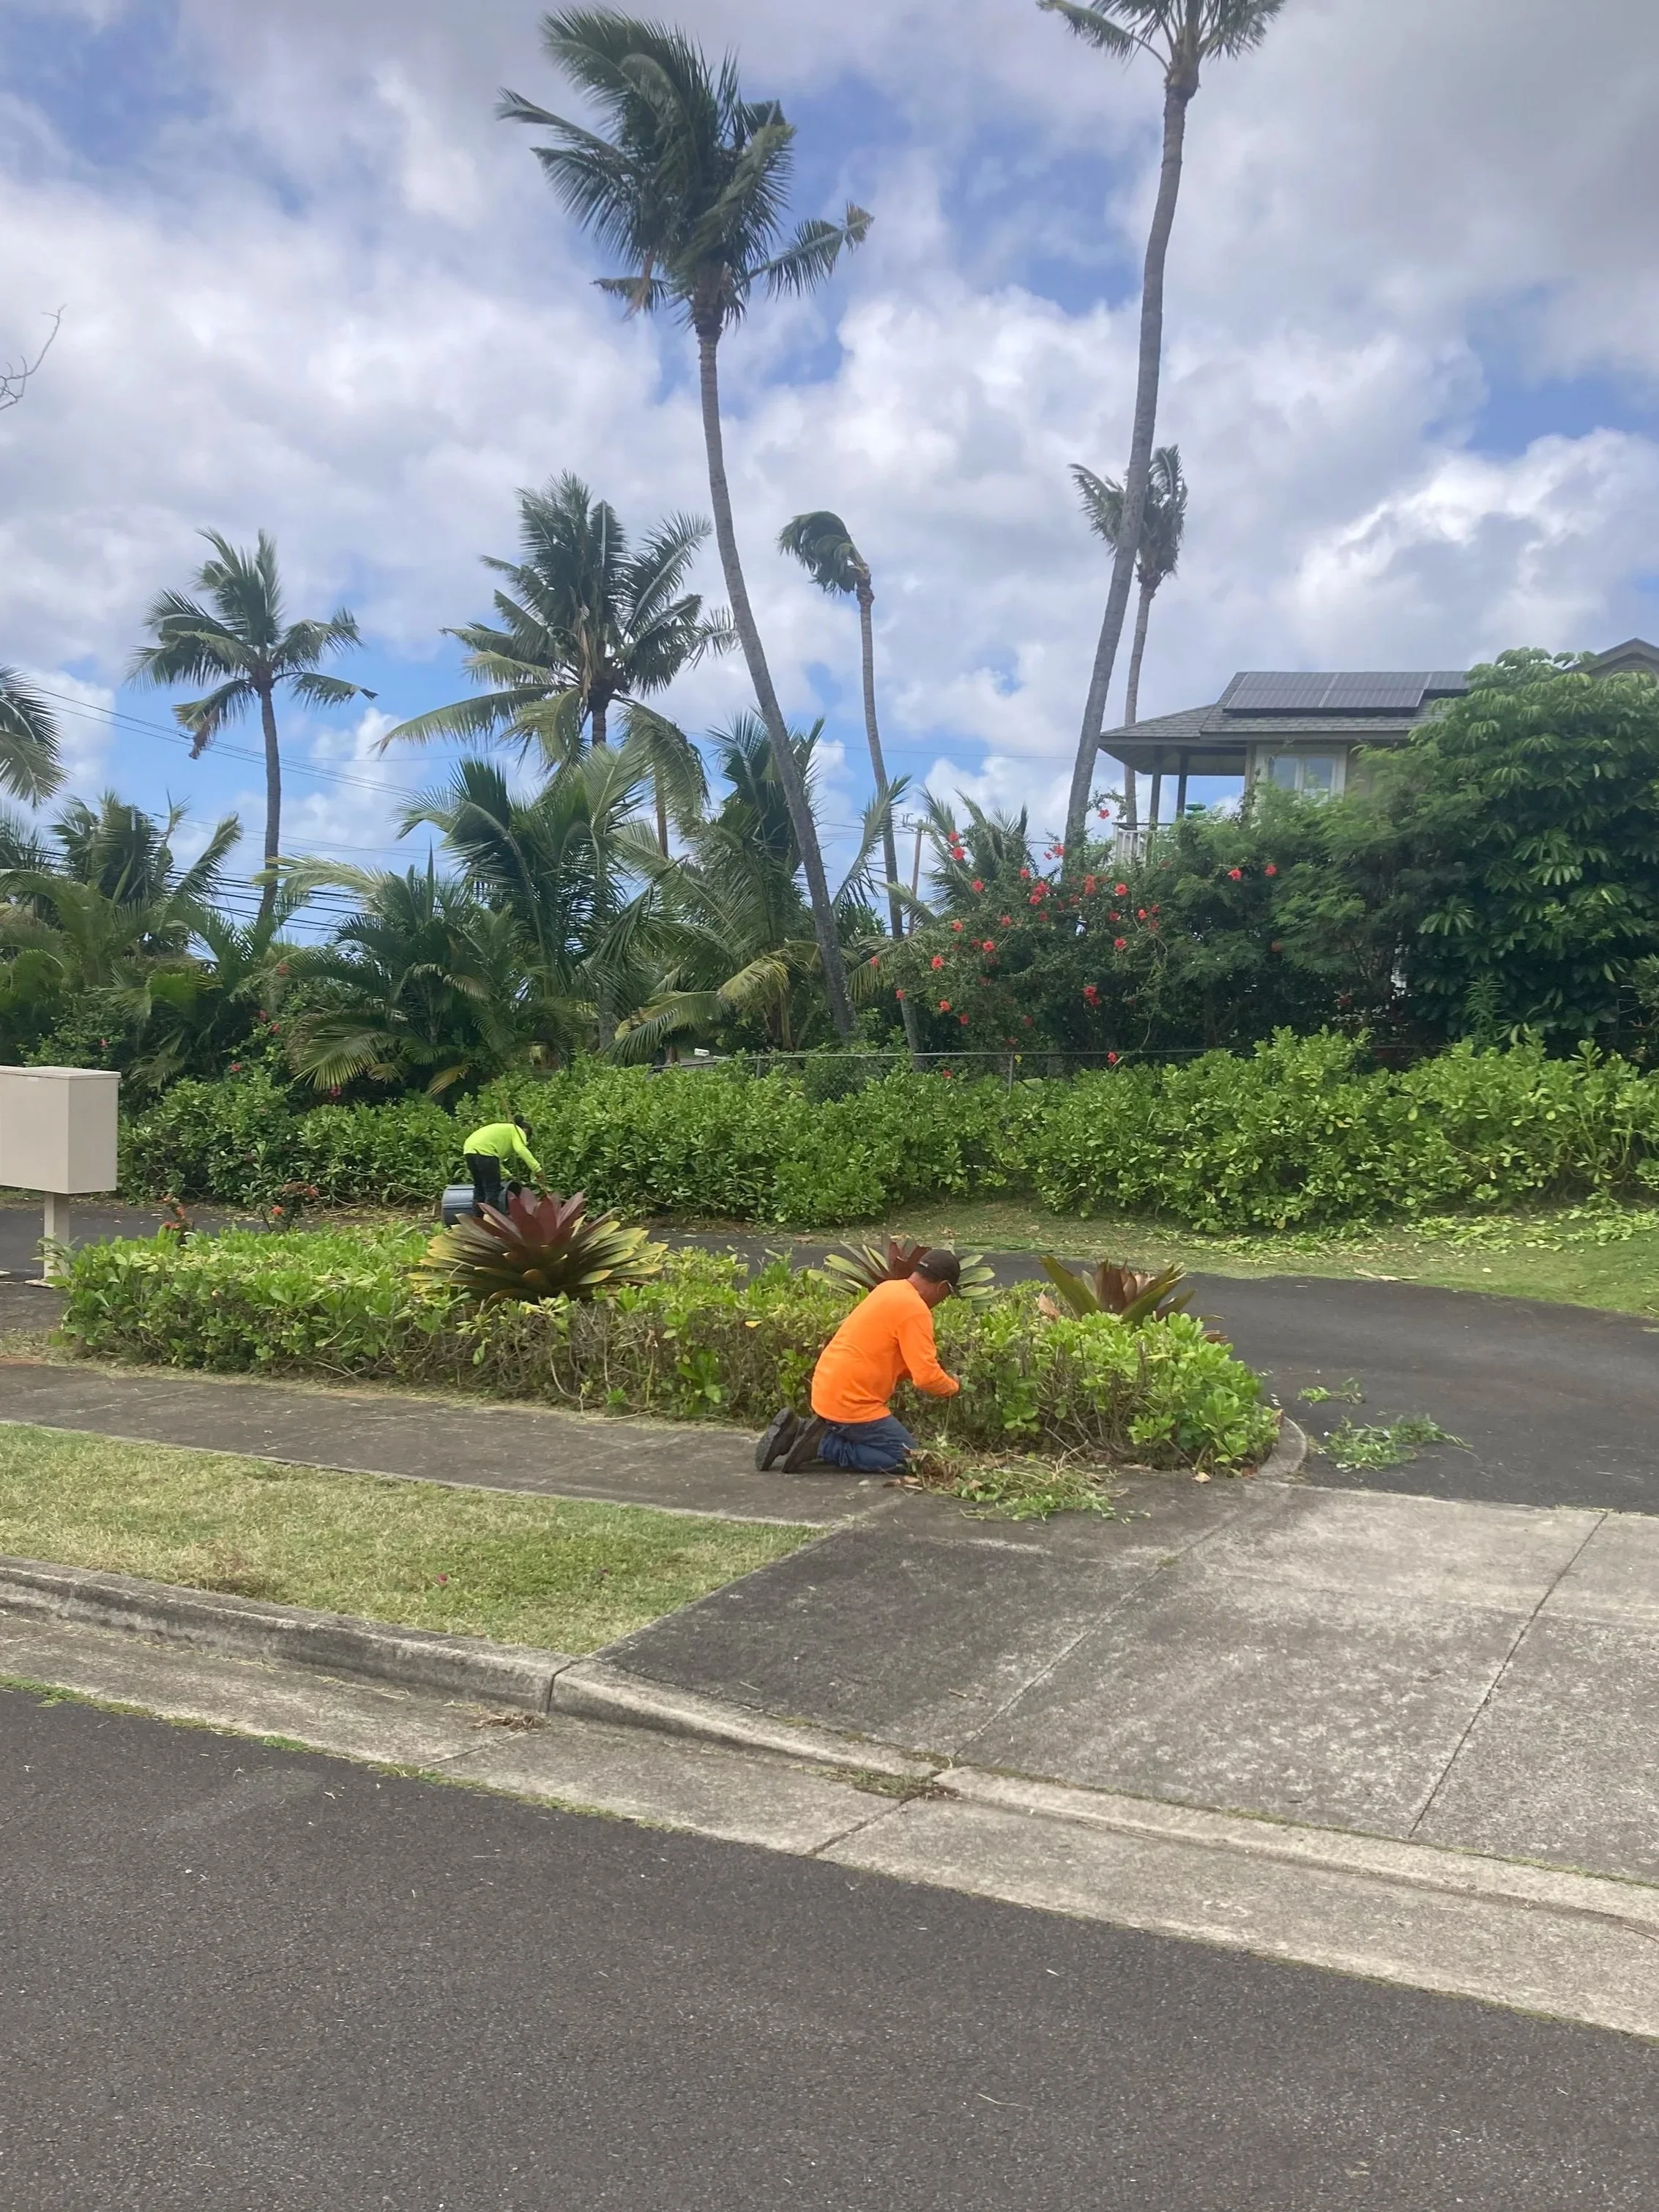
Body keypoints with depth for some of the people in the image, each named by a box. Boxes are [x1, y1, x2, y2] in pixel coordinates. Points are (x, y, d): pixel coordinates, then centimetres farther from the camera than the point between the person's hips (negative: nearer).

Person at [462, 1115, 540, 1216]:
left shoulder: (503, 1129, 35)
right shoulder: (518, 1131, 12)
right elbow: (521, 1149, -9)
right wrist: (537, 1168, -16)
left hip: (470, 1149, 8)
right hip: (484, 1151, -8)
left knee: (479, 1188, 17)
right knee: (493, 1190, -5)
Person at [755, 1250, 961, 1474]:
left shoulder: (889, 1289, 10)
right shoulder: (916, 1310, -16)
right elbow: (927, 1376, -21)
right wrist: (952, 1387, 0)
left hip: (826, 1390, 9)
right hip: (851, 1402, -9)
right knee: (910, 1458, 1)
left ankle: (796, 1431, 10)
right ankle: (822, 1445, -8)